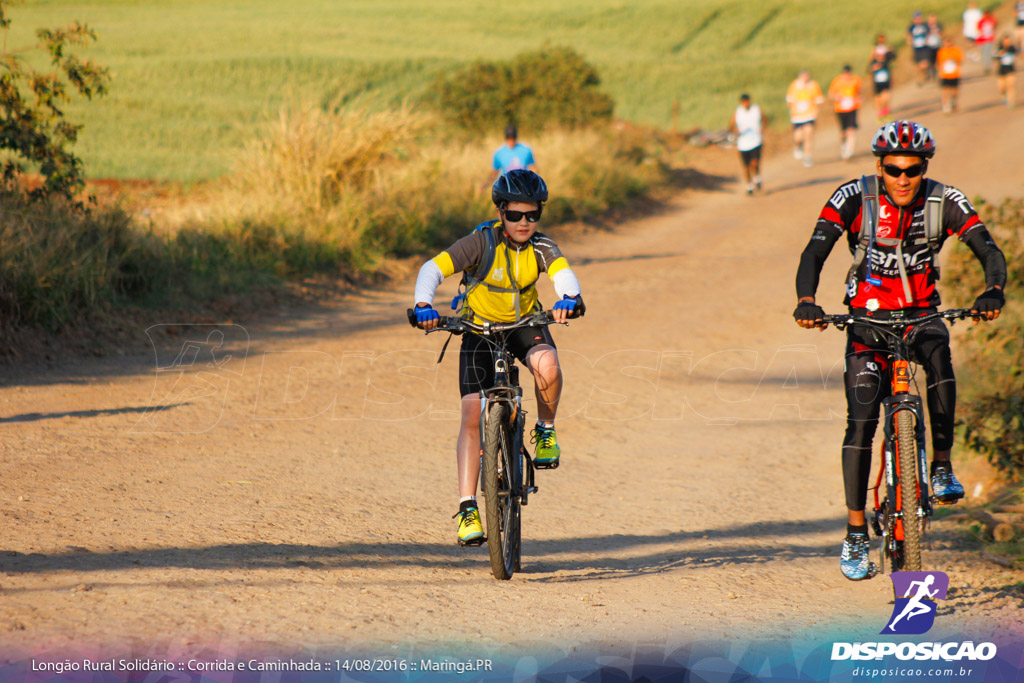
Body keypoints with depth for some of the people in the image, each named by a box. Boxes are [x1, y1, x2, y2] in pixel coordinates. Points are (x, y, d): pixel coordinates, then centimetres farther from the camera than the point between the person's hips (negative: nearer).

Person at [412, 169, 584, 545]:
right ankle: (468, 508, -12)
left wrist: (569, 299, -54)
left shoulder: (540, 246, -13)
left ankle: (546, 430, -4)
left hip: (525, 324, 1)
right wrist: (424, 305, -46)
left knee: (547, 365, -34)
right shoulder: (483, 242, -20)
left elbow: (563, 273, -31)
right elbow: (433, 268, -28)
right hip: (480, 328, -1)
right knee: (472, 414, -14)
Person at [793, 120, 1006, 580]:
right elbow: (814, 252, -21)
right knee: (861, 420, -11)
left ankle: (942, 467, -22)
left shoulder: (945, 201, -10)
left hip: (920, 315, 1)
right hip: (868, 318, 0)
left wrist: (993, 291, -39)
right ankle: (856, 533, -3)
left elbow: (989, 251, -17)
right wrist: (806, 301, -40)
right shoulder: (854, 198, -13)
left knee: (938, 352, -34)